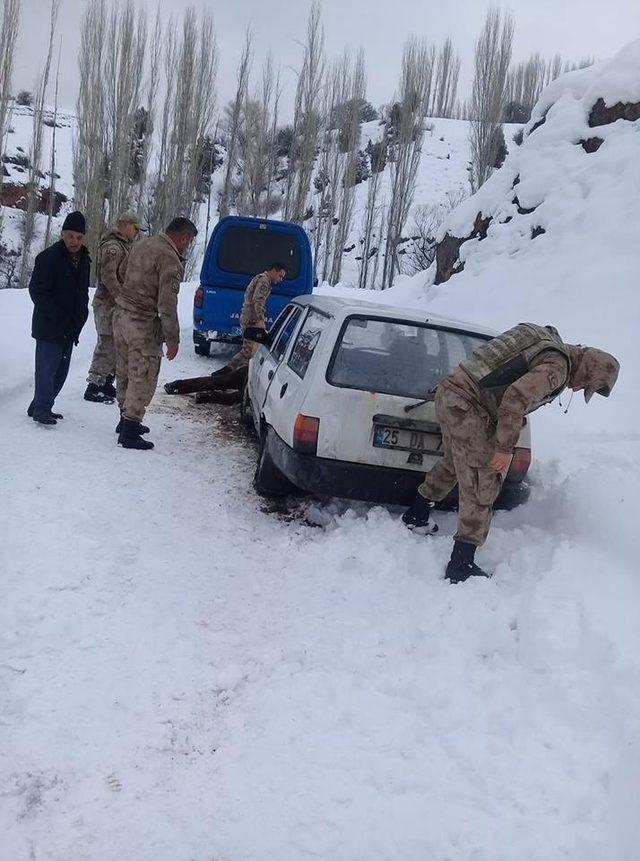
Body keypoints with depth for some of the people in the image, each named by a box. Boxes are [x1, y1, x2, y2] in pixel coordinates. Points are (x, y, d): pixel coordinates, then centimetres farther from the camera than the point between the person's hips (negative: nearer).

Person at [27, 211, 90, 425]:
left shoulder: (83, 260, 12)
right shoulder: (48, 257, -11)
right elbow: (37, 291, -14)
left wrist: (80, 318, 8)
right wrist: (56, 317, -17)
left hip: (70, 329, 8)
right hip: (49, 328, -8)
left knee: (60, 371, 12)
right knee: (47, 369, -5)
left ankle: (40, 407, 24)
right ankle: (41, 409, 5)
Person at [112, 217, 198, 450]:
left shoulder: (142, 244, 10)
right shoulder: (170, 259, -17)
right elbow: (167, 304, -21)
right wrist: (172, 339, -15)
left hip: (121, 314, 9)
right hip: (143, 324, -9)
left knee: (124, 372, 19)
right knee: (143, 378, 0)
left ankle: (126, 420, 33)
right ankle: (129, 433, 4)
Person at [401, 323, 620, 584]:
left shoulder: (547, 345, 20)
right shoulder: (557, 366, -11)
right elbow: (516, 398, -24)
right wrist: (505, 448, -19)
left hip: (449, 390, 10)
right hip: (466, 404, -10)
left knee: (455, 461, 30)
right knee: (483, 481, -5)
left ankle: (416, 515, 43)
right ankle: (462, 564, -6)